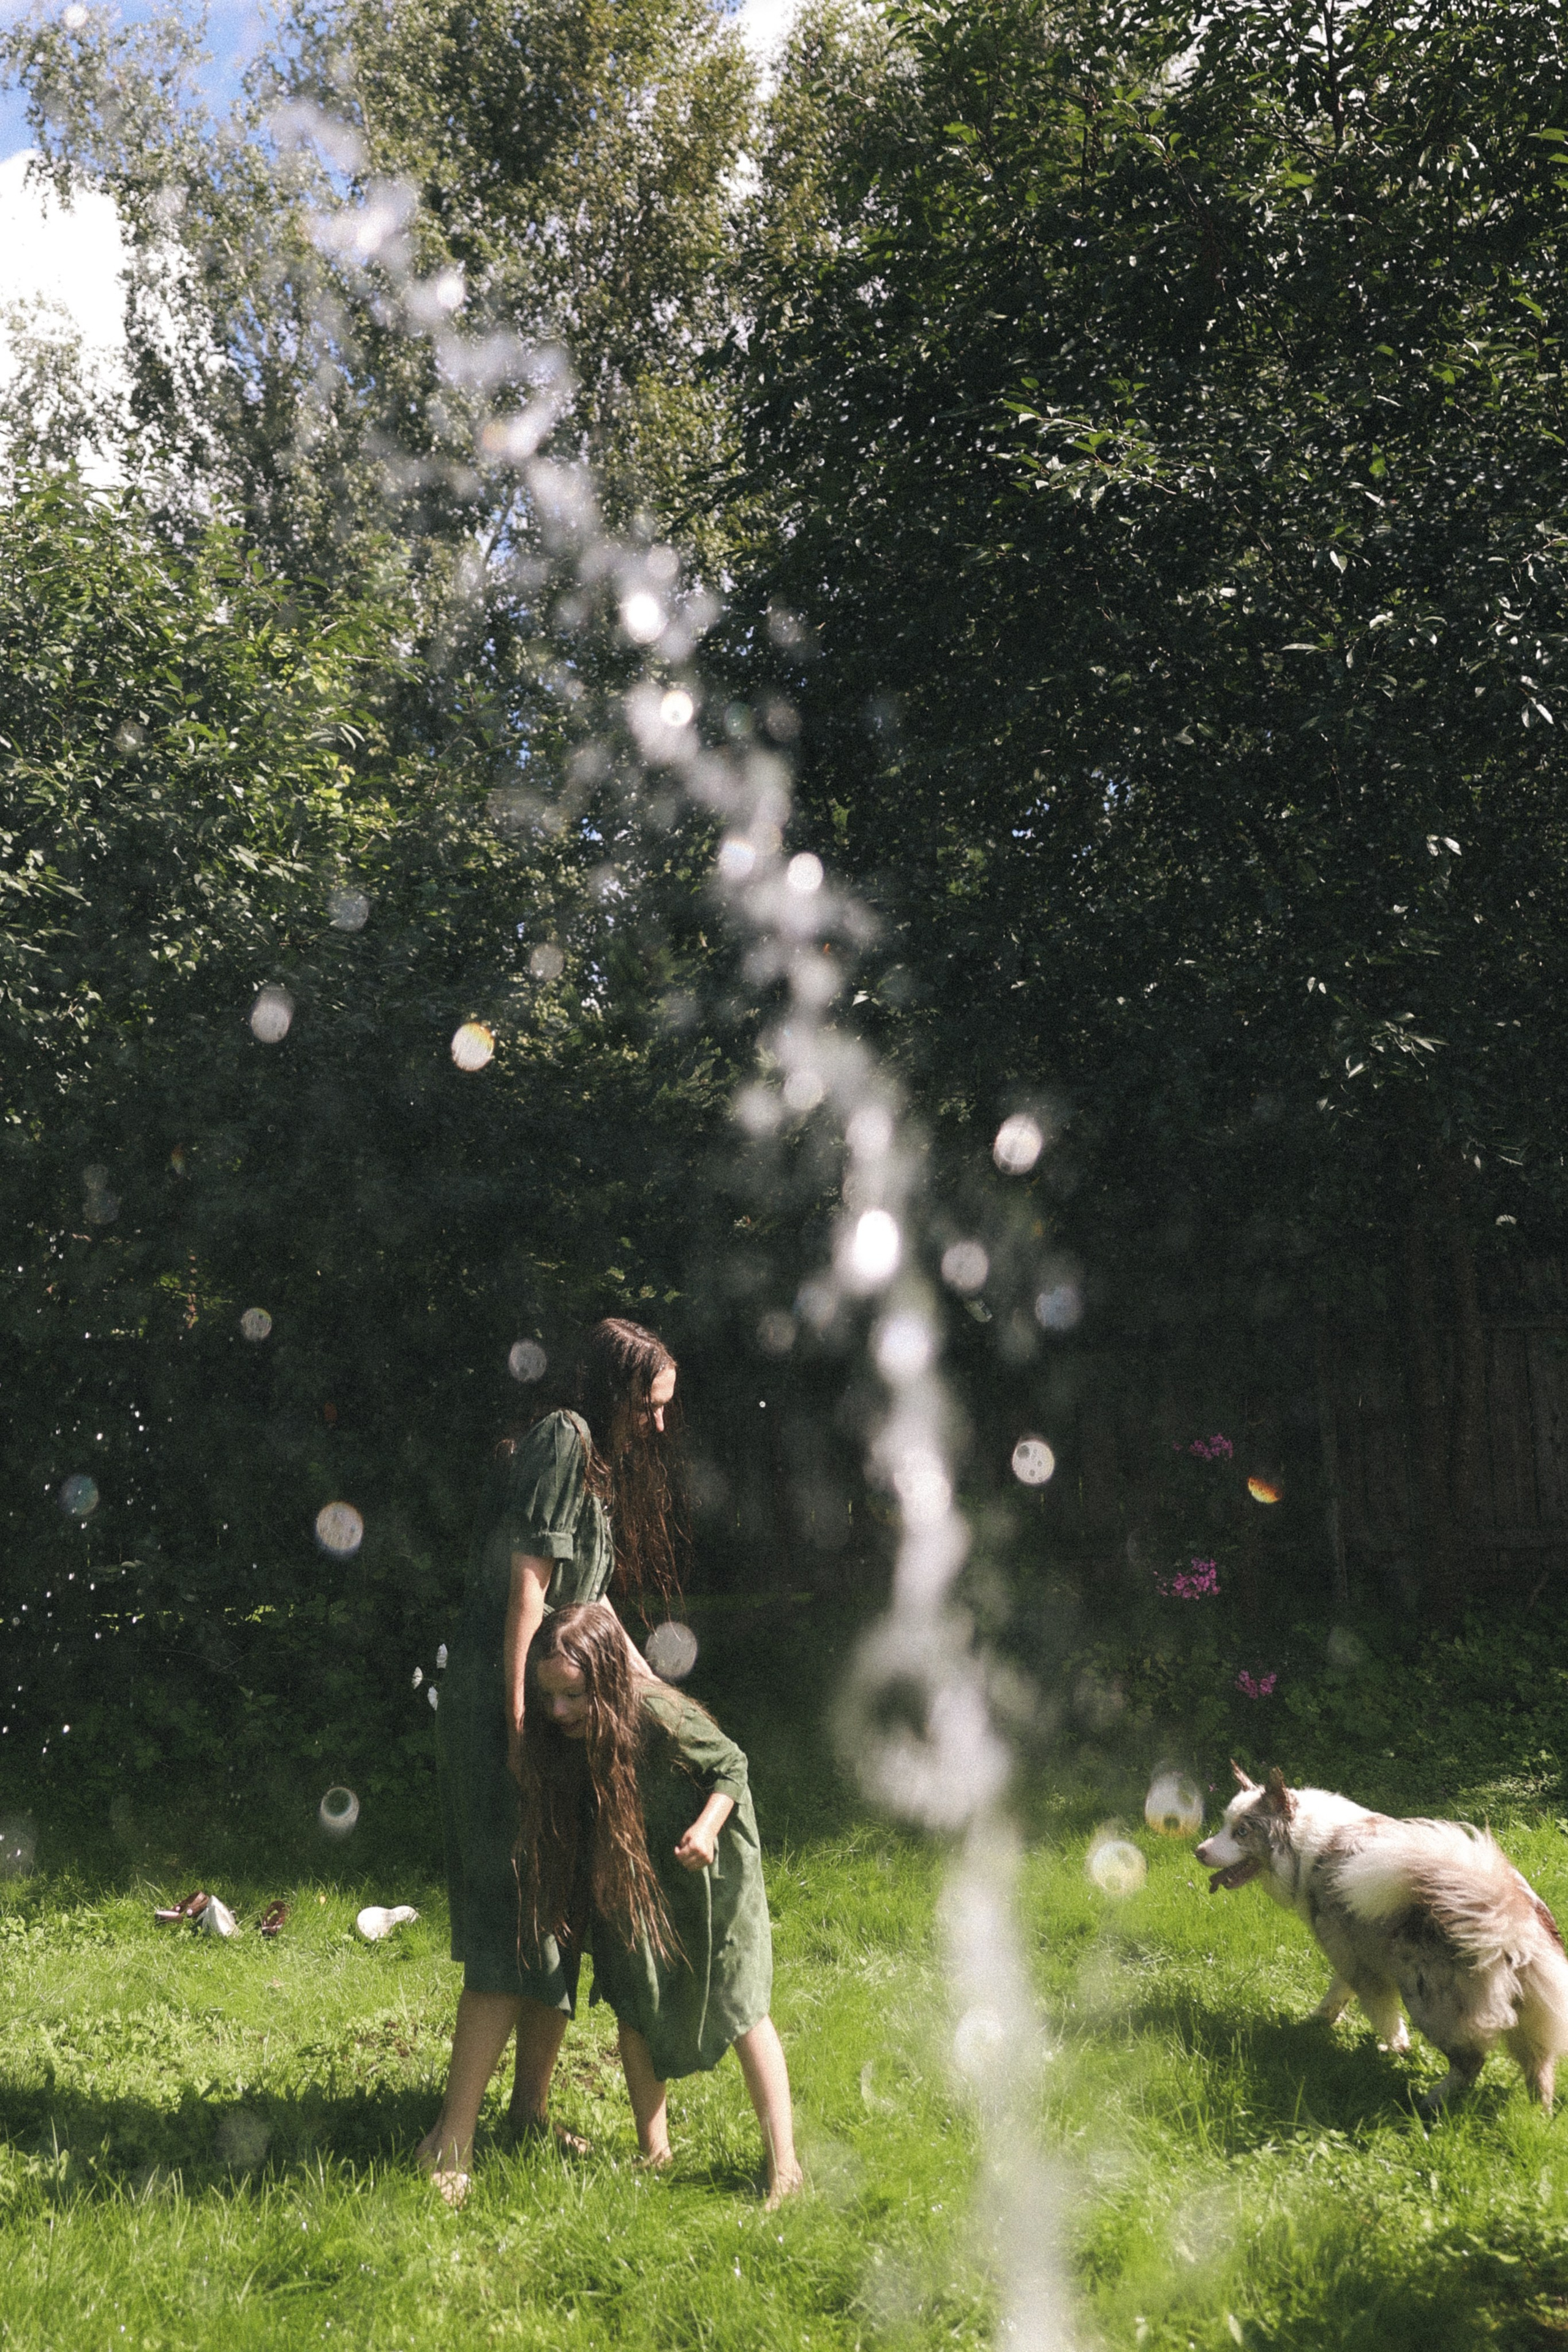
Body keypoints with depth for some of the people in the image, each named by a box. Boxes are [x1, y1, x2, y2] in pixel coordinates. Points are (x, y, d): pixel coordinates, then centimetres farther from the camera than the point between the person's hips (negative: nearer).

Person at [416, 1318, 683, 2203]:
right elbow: (528, 1585, -19)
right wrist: (520, 1720, -21)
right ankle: (451, 2141, -4)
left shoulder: (602, 1462, 18)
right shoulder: (563, 1439, -13)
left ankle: (531, 2109, 25)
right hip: (507, 1702, -10)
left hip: (557, 1706, 10)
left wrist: (643, 1676, 21)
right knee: (515, 1915, -10)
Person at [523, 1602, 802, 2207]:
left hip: (706, 1866, -5)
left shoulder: (658, 1716, -35)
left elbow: (732, 1766, -18)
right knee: (633, 2004, 5)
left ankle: (782, 2164, 2)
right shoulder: (559, 1736, -19)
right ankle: (653, 2155, 20)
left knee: (739, 2007, -4)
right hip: (634, 1874, 5)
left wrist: (707, 1828, -32)